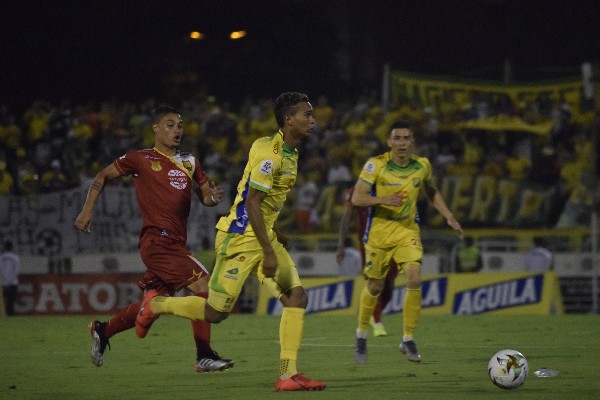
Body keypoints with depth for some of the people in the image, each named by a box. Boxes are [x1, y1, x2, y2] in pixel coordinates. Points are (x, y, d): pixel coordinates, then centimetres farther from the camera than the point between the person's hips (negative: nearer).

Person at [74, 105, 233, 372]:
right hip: (157, 241, -7)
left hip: (175, 244, 7)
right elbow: (103, 176, 10)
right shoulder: (141, 159, 0)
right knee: (203, 287, -18)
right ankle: (204, 356, -13)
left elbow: (205, 196, 19)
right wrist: (87, 210, 2)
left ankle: (102, 331, 33)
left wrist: (214, 197, -5)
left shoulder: (189, 163, 17)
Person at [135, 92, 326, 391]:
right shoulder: (269, 152, -20)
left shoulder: (290, 152, 10)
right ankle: (155, 305, 21)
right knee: (215, 313, -4)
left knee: (296, 297, -5)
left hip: (263, 236, 9)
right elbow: (252, 203, -23)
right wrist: (268, 253, -24)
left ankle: (288, 375, -6)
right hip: (240, 237, -9)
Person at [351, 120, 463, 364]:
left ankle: (408, 340, -7)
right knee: (375, 286, 7)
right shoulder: (376, 165, -14)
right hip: (379, 232, -2)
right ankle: (361, 334, 32)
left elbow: (431, 192, 19)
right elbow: (357, 198, -19)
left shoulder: (422, 165, -1)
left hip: (408, 231, 2)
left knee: (414, 280, -17)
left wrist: (449, 217, 11)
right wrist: (383, 199, -36)